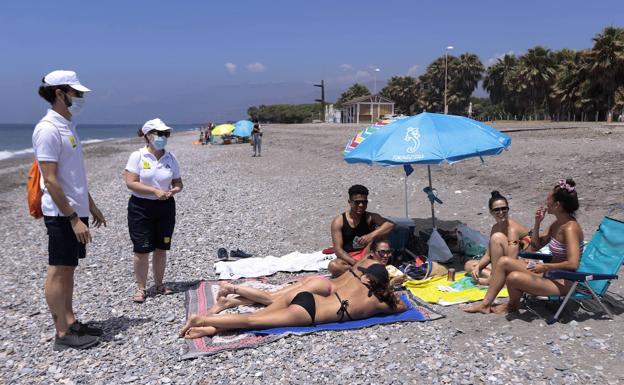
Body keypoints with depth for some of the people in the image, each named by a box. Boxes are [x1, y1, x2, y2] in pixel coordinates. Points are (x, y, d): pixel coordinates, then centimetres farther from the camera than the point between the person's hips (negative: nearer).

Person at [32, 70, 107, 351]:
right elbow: (50, 181, -20)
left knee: (69, 268, 15)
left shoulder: (68, 126, 13)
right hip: (61, 213, -9)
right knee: (58, 271, 0)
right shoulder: (48, 129, -16)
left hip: (76, 210, 9)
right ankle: (63, 334, 9)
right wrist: (73, 218, -21)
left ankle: (70, 322, 25)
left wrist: (90, 206, 21)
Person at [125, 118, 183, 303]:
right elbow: (130, 183, -14)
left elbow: (178, 183, 9)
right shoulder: (137, 156, -8)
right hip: (141, 207, -3)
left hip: (165, 207, 4)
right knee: (142, 250, -1)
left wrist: (173, 190, -14)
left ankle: (159, 284, 27)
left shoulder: (170, 158, 3)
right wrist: (155, 191, -21)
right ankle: (140, 288, 14)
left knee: (161, 248, 10)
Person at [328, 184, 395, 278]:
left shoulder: (370, 217, -3)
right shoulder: (338, 221, -7)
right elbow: (338, 249, -13)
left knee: (378, 231, -20)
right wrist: (355, 263, -29)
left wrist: (371, 236, -37)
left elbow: (390, 225, -21)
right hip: (348, 258, -1)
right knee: (333, 266, -34)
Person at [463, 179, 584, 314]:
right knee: (504, 261, 2)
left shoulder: (570, 228, -22)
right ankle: (485, 303, 6)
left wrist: (545, 266, -18)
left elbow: (573, 264, -29)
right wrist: (537, 223, 1)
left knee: (514, 277, -28)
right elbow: (535, 246, 15)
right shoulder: (557, 224, 7)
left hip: (562, 283, -10)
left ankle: (512, 305, 7)